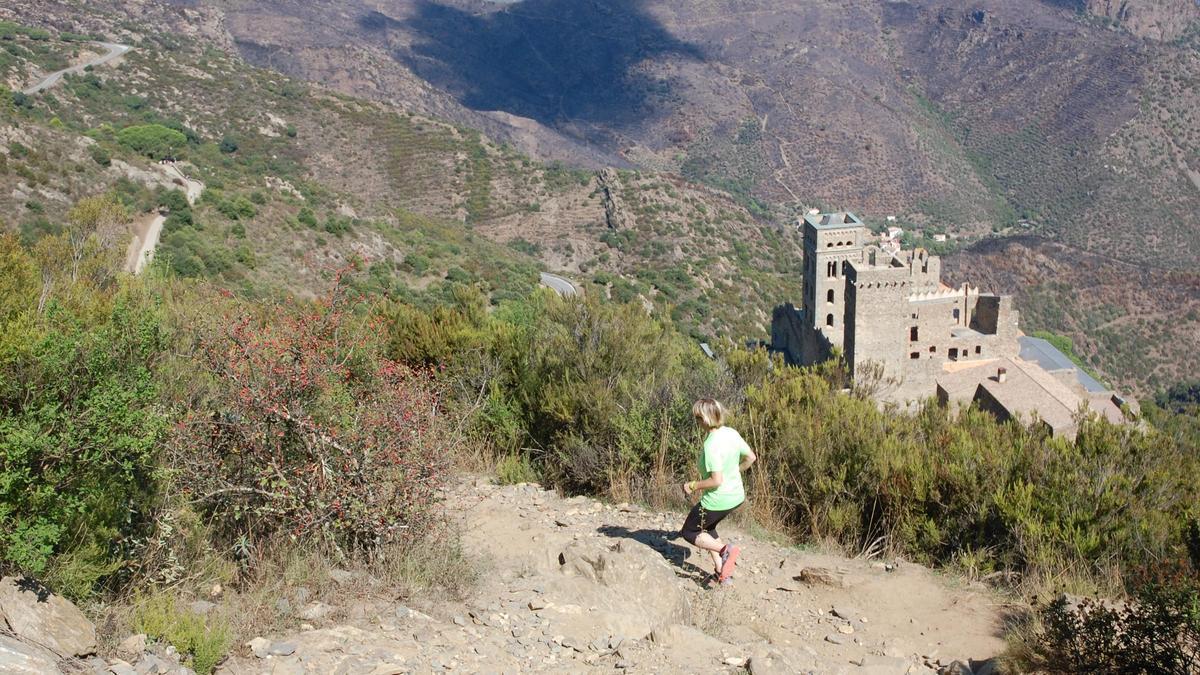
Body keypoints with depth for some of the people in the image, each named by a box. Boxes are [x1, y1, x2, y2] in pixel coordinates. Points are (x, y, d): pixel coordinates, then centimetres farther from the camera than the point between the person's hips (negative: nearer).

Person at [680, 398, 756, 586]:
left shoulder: (711, 445, -27)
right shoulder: (732, 433, -3)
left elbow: (716, 480, -29)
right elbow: (750, 457, 9)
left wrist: (693, 485, -14)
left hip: (717, 500, -8)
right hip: (736, 495, 8)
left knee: (689, 532, 13)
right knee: (706, 528, 28)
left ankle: (725, 550, -6)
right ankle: (723, 573, 23)